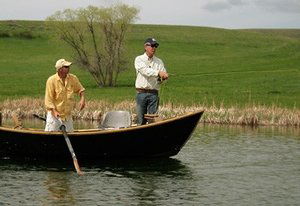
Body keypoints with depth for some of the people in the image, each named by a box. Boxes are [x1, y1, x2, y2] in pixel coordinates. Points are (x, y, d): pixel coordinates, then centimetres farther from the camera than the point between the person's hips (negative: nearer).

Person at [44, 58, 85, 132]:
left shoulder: (73, 78, 0)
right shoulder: (51, 80, -12)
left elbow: (80, 90, 16)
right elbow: (49, 98, -12)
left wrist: (82, 98, -4)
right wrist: (54, 111, -22)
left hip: (67, 115, 4)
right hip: (55, 114, -4)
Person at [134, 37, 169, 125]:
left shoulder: (159, 61, 15)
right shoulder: (139, 59, 4)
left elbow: (164, 75, 8)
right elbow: (145, 71, -14)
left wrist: (162, 78, -16)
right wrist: (158, 72, -26)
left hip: (153, 94, 2)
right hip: (141, 93, -2)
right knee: (141, 119, -1)